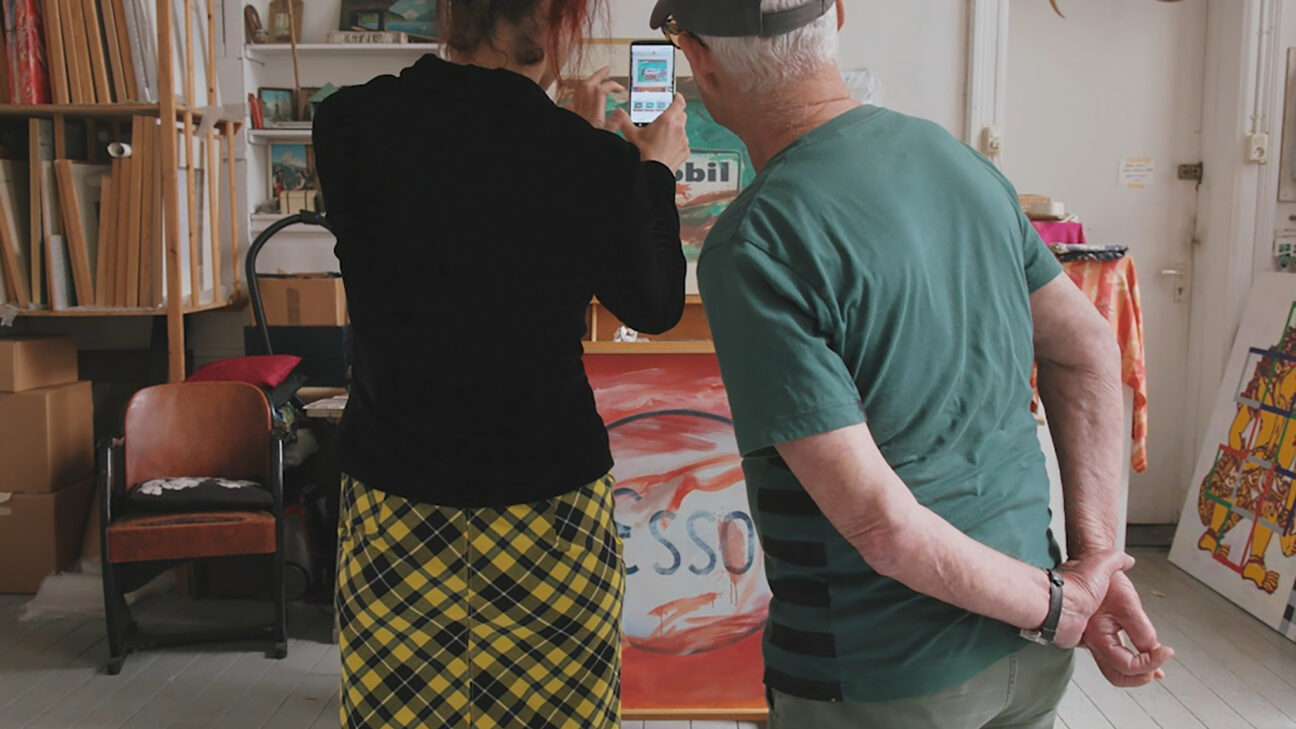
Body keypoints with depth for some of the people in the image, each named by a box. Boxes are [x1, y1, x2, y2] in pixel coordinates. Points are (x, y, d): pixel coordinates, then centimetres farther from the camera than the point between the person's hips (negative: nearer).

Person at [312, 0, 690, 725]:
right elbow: (656, 308, 1)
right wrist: (656, 171, 16)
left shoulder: (346, 127, -8)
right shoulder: (590, 162, -18)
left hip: (391, 501, 3)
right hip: (547, 497, -3)